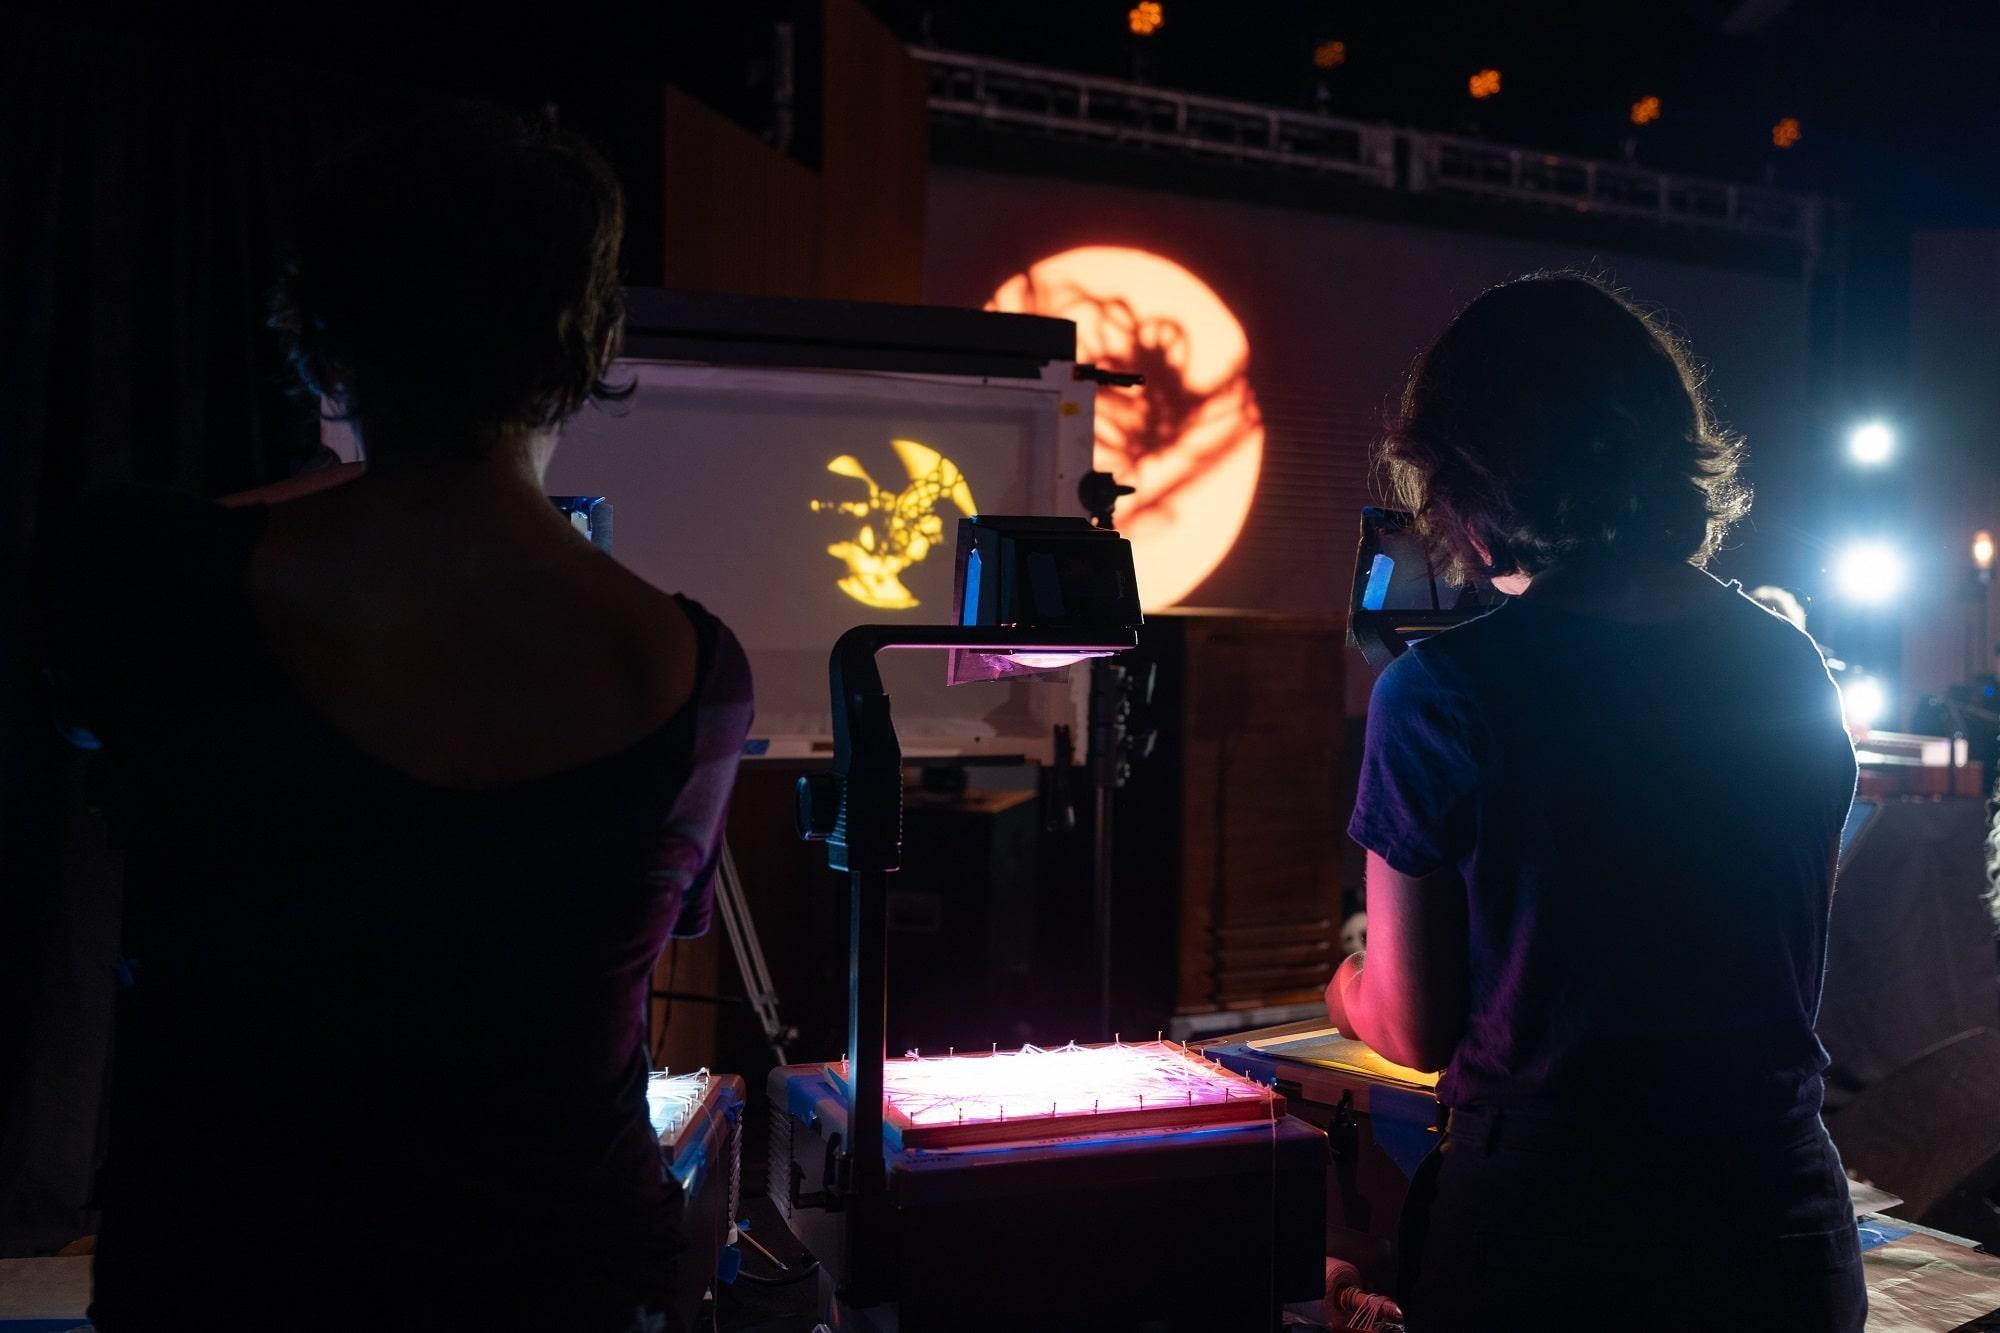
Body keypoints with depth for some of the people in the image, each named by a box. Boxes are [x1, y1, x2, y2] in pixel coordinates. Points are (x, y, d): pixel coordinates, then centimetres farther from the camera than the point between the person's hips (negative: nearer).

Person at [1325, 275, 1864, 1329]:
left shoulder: (1438, 693, -15)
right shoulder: (1794, 667, 0)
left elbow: (1413, 1031, -6)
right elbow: (1794, 974, 13)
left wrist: (1348, 992, 17)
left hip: (1546, 1224, -5)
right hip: (1785, 1215, 5)